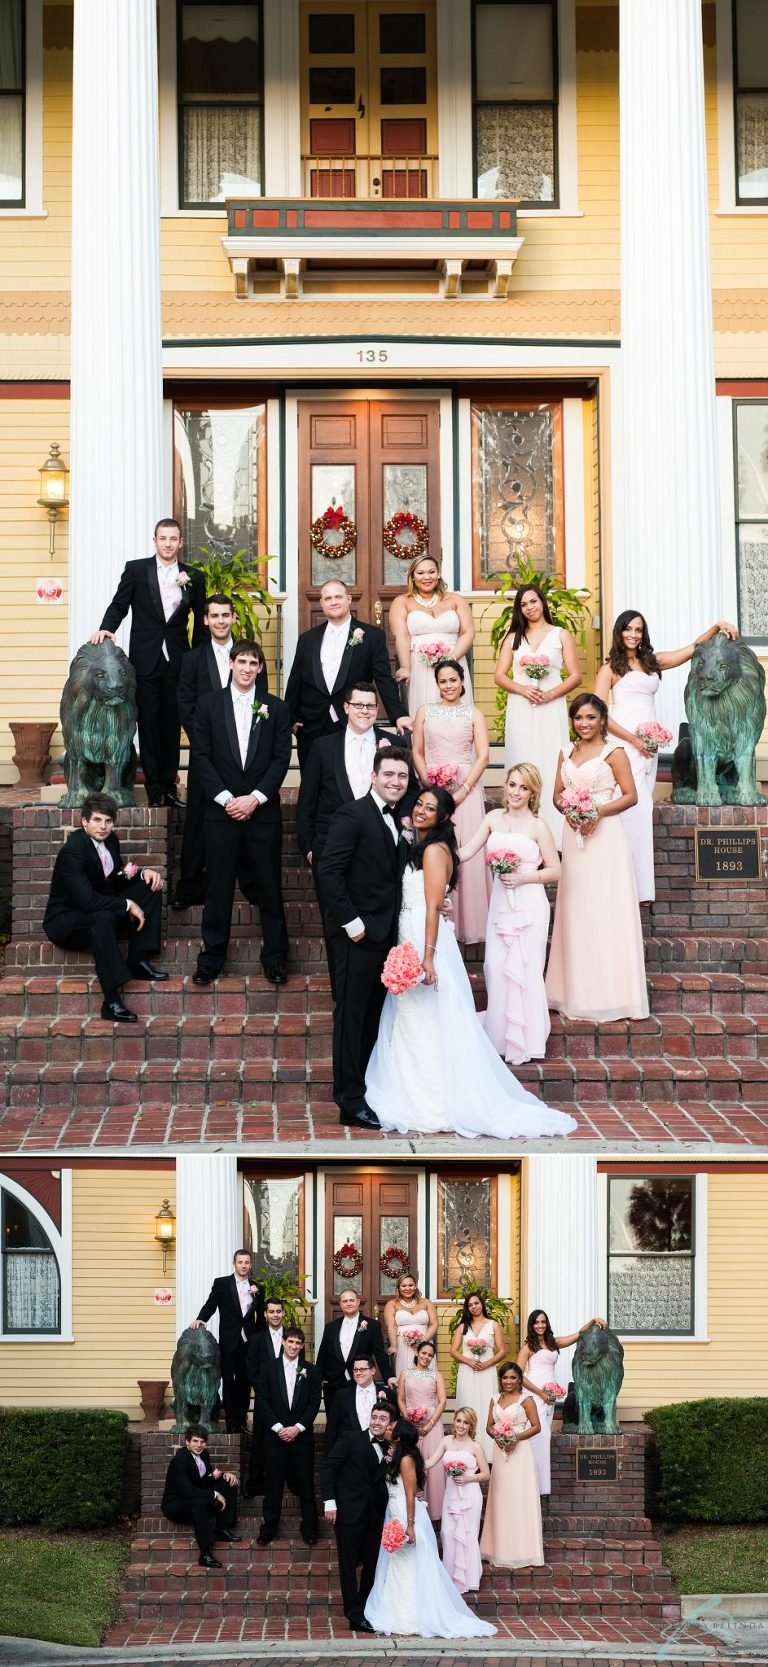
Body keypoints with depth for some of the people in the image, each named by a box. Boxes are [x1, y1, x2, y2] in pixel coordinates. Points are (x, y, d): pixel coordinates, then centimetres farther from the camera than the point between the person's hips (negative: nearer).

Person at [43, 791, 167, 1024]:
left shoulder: (109, 840, 0)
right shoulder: (73, 851, -25)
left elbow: (117, 881, 14)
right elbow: (87, 900, -34)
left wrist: (142, 873, -6)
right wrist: (127, 905, -27)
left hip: (101, 912, 9)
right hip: (64, 922, -9)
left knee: (151, 889, 1)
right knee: (103, 918, -40)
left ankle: (138, 960, -5)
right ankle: (112, 1001, -43)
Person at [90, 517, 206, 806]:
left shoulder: (193, 577, 7)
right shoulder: (136, 570, 3)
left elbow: (201, 620, 10)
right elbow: (119, 606, 3)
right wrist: (106, 629, -15)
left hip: (177, 662, 1)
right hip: (145, 660, -1)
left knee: (172, 725, 5)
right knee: (148, 724, 0)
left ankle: (169, 785, 11)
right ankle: (154, 789, 3)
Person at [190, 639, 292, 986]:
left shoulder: (276, 708, 7)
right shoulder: (209, 705, 5)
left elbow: (281, 758, 2)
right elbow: (201, 756, 0)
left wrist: (255, 798, -10)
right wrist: (226, 799, -9)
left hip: (263, 811, 0)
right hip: (221, 810, 0)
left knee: (269, 887, 3)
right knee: (218, 886, 2)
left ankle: (274, 958, 11)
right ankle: (211, 958, 10)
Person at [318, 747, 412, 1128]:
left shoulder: (400, 822, 15)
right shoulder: (353, 815, -10)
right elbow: (329, 871, -16)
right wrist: (351, 922, -18)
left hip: (385, 935, 8)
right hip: (358, 935, -8)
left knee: (373, 1015, 12)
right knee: (351, 1015, -3)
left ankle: (366, 1088, 19)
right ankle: (351, 1100, -1)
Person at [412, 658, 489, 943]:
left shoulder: (473, 714, 7)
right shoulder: (425, 712, 12)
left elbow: (483, 756, 0)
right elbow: (417, 752, 10)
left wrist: (462, 790, -11)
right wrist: (429, 784, -6)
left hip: (466, 789, -1)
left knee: (467, 854, -5)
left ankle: (467, 924, 2)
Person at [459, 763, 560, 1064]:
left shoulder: (537, 826, -4)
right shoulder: (494, 818, 7)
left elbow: (555, 871, -2)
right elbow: (464, 852, 3)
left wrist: (522, 878, -13)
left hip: (528, 903, -4)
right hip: (500, 901, 4)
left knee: (525, 968, 0)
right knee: (496, 966, 3)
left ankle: (523, 1041, 11)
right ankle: (500, 1036, 16)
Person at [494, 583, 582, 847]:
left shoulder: (561, 635, 9)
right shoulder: (513, 637, 16)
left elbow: (575, 676, 3)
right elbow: (499, 676, 8)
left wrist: (549, 694, -12)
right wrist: (523, 689, -10)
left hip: (551, 709, -2)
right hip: (520, 712, 2)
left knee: (550, 768, -7)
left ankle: (554, 839, -7)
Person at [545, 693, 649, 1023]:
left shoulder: (613, 752, -4)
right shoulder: (566, 752, 13)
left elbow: (630, 795, -7)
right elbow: (558, 793, 16)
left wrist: (599, 812, -18)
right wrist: (568, 810, -6)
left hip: (604, 835, -6)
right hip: (574, 834, 6)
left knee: (605, 909, -4)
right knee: (575, 910, 7)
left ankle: (609, 994, 1)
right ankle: (577, 993, 13)